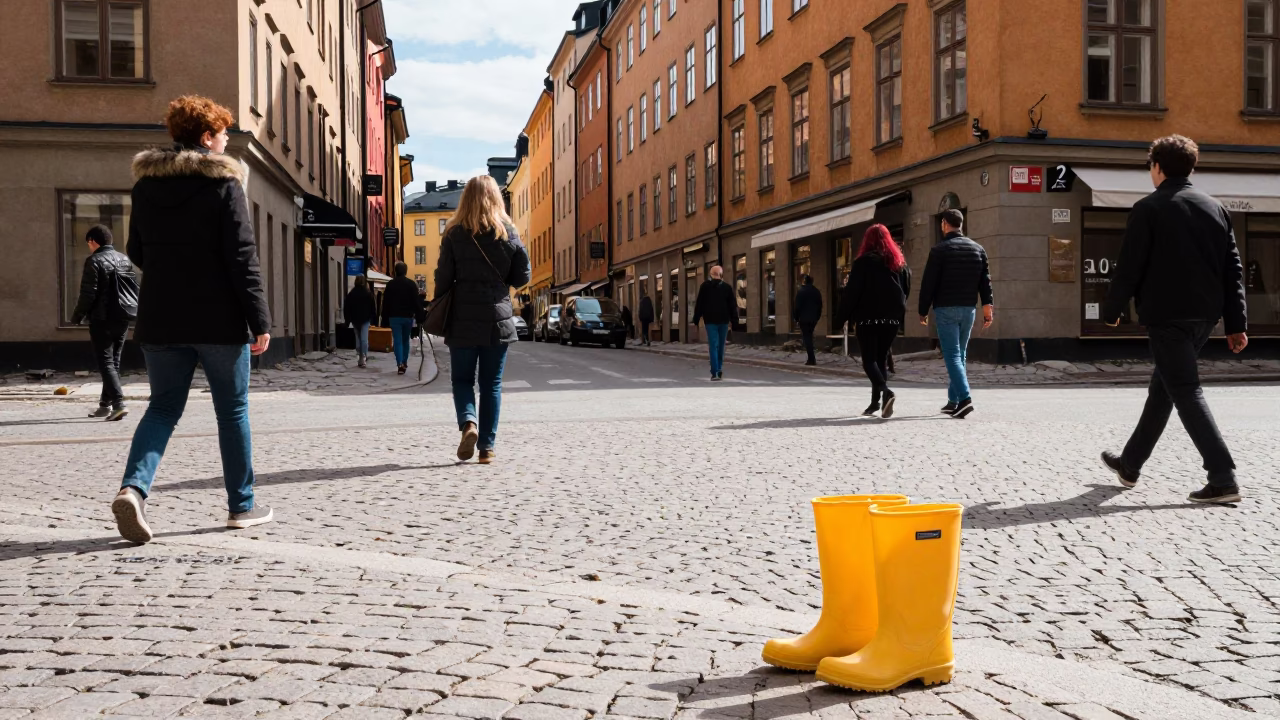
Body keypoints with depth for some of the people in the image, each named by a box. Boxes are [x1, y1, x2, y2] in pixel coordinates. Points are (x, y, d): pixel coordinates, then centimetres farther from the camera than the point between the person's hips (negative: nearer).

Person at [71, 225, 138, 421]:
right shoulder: (124, 259, 11)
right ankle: (106, 404, 21)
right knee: (114, 360, 14)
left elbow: (88, 294, -13)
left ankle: (118, 403, -18)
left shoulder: (94, 261, -9)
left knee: (105, 362, -5)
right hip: (123, 317, 7)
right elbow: (135, 288, 13)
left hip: (102, 319, -7)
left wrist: (77, 316, -3)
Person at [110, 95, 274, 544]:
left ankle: (134, 486, -11)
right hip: (218, 320, -4)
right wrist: (259, 321, -11)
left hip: (160, 318, 4)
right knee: (232, 409, 8)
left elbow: (136, 252, 14)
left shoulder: (146, 183, 8)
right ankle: (242, 505, 16)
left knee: (164, 406, 12)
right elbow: (242, 256, -13)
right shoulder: (223, 182, -8)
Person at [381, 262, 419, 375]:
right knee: (405, 340, 15)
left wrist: (385, 319, 5)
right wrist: (418, 316, -1)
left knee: (397, 341, -3)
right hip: (408, 317, 1)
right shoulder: (412, 284, 0)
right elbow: (416, 302, -3)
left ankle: (400, 364, -18)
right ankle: (404, 363, 17)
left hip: (394, 317, -1)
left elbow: (385, 303, 2)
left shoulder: (390, 284, 2)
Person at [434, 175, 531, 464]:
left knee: (462, 378, 12)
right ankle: (487, 446, 6)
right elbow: (522, 277, 2)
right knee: (491, 384, 8)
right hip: (498, 319, 1)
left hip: (463, 320, -1)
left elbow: (444, 277, -4)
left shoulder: (454, 233, -3)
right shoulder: (508, 232, 0)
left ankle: (468, 422, -14)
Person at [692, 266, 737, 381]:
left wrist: (696, 320, 3)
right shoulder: (727, 287, 3)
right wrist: (734, 319, 8)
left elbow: (699, 304, -1)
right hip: (723, 320, 2)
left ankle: (715, 373, -14)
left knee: (713, 346, -4)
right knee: (721, 346, 15)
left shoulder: (705, 286, 0)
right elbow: (733, 305, 3)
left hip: (710, 320, -2)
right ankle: (719, 370, 18)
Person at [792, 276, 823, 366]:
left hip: (804, 318, -6)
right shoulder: (817, 292, 8)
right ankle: (811, 358, 15)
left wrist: (796, 317, -2)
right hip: (814, 318, 6)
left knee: (807, 337, -4)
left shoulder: (801, 291, -11)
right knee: (809, 336, 16)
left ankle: (811, 359, -10)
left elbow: (797, 306, -12)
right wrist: (817, 317, 17)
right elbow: (820, 306, 11)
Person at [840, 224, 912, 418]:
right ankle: (876, 402, 10)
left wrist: (845, 316, -3)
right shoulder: (899, 262, 10)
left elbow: (852, 291, -9)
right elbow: (906, 290, 15)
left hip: (868, 317, -5)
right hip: (893, 318, 5)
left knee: (869, 360, -3)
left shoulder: (863, 262, -6)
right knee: (882, 358, 12)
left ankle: (885, 391, -26)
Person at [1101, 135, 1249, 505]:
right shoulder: (1216, 209, 11)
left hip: (1166, 315, -7)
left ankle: (1223, 478, -14)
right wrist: (1236, 323, 9)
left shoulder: (1149, 208, -7)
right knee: (1163, 387, 17)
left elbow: (1129, 266, -9)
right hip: (1204, 315, 7)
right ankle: (1131, 464, 30)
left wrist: (1113, 309, 4)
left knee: (1186, 391, -5)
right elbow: (1233, 269, 8)